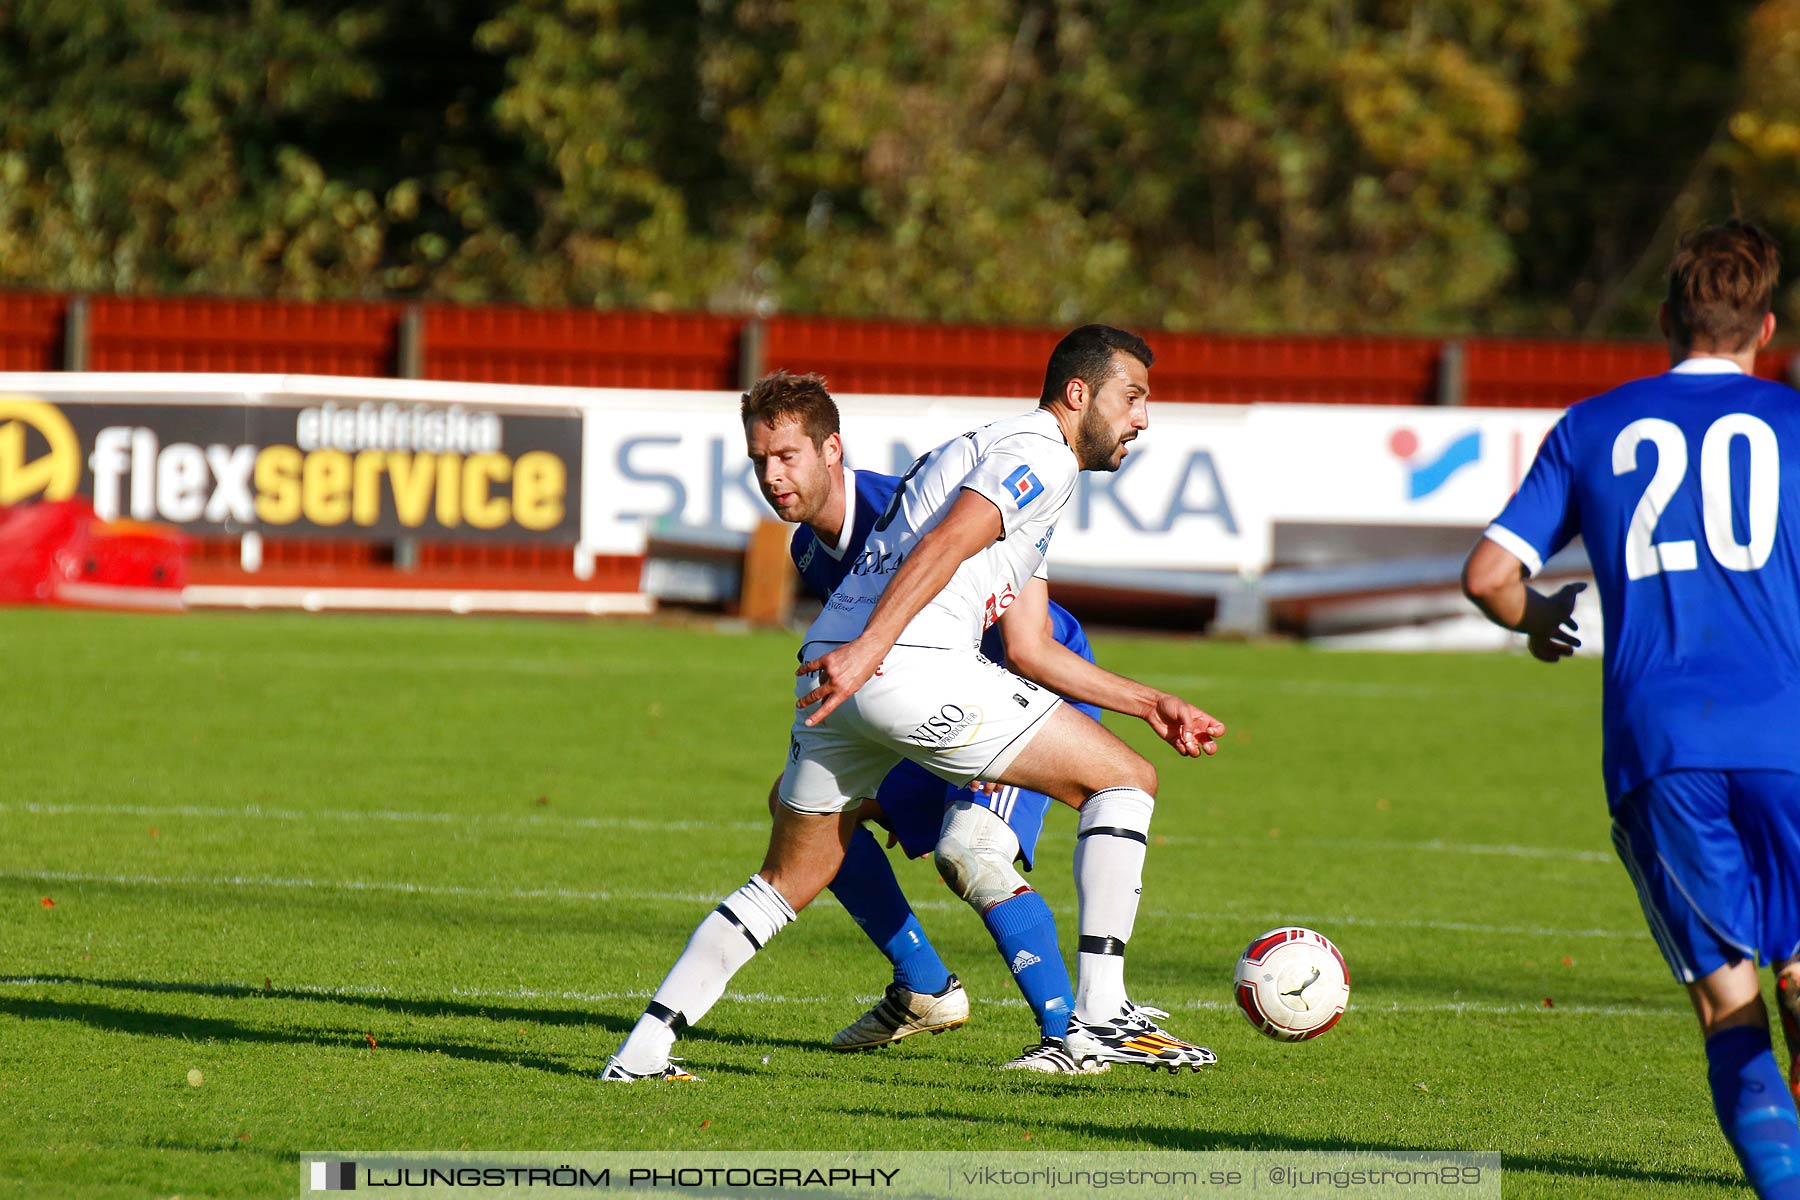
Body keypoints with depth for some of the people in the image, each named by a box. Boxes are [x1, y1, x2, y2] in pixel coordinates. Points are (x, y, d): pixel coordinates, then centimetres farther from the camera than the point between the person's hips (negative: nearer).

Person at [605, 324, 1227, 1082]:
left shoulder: (1007, 456, 32)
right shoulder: (1039, 455, 0)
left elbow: (1030, 651, 30)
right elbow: (944, 544, -16)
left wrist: (1147, 703, 29)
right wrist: (870, 646, -27)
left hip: (834, 671, 10)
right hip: (911, 669, -10)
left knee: (785, 884, 19)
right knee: (1125, 780, 0)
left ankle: (643, 1050, 11)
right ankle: (1098, 1017, -6)